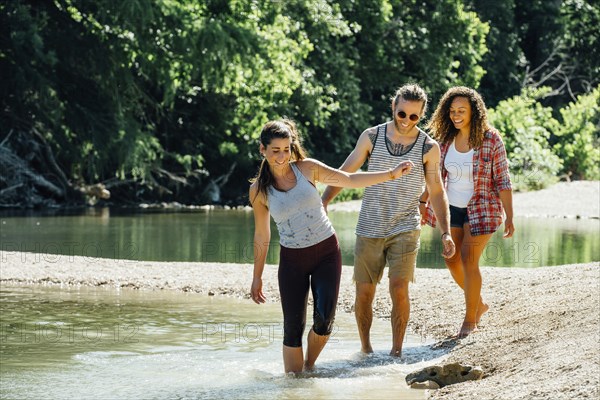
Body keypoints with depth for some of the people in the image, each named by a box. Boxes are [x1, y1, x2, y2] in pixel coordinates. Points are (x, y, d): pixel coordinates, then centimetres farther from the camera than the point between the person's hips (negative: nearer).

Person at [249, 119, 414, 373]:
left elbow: (349, 180, 3)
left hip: (327, 252, 0)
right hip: (292, 259, 0)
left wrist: (392, 173, -2)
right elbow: (261, 235, 7)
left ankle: (309, 366, 16)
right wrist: (257, 277, 11)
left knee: (324, 319, -11)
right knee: (293, 326, -4)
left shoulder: (307, 168, -3)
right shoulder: (259, 190, -2)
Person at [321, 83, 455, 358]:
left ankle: (396, 350, -5)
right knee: (364, 292, 3)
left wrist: (446, 233, -3)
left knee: (399, 288, -16)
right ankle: (365, 347, 22)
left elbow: (437, 192, 5)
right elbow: (344, 173, 4)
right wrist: (322, 202, -11)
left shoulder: (429, 148, -1)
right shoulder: (371, 137, 0)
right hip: (369, 229, 1)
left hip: (405, 230, -1)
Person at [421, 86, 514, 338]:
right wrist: (422, 204, 10)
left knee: (468, 261, -7)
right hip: (453, 209, 6)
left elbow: (502, 181, -12)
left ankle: (471, 319, 7)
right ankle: (479, 304, 31)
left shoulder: (490, 140, -15)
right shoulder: (446, 139, -1)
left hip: (481, 209, -5)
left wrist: (509, 218, -15)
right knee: (451, 260, 8)